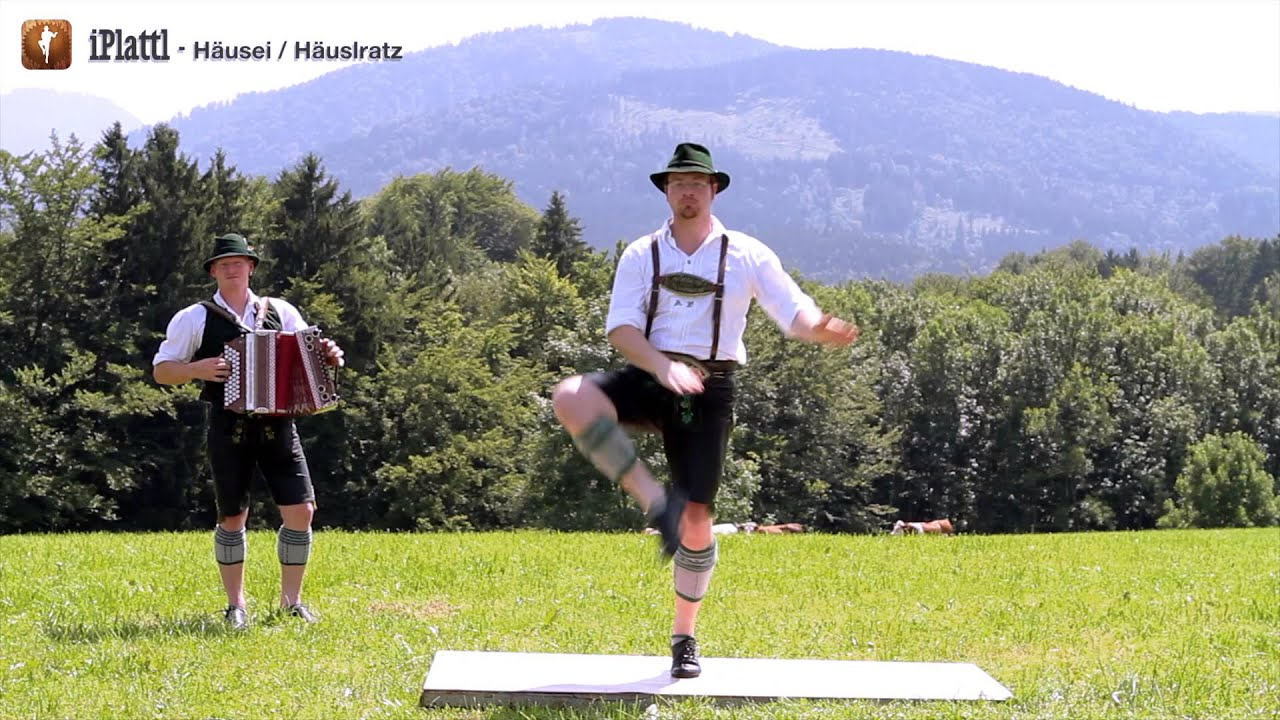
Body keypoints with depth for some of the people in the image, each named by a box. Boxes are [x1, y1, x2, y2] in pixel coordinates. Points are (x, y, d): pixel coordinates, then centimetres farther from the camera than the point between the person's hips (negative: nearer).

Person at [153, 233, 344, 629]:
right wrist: (197, 369, -12)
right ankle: (236, 604, 16)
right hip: (230, 428, -2)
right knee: (233, 518, 4)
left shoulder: (280, 312, 11)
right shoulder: (195, 319, 4)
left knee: (301, 511, -6)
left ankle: (292, 599, 8)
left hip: (277, 425, 2)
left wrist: (329, 356, -5)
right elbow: (161, 370, 6)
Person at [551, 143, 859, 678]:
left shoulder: (747, 255, 5)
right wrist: (662, 366, -22)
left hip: (708, 391, -1)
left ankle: (684, 637, 16)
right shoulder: (642, 255, 7)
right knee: (570, 399, -29)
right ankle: (655, 503, -19)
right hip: (647, 379, 1)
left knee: (696, 520, -4)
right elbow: (620, 328, -3)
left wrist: (824, 328, -28)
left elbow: (796, 313, -3)